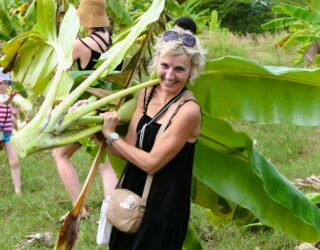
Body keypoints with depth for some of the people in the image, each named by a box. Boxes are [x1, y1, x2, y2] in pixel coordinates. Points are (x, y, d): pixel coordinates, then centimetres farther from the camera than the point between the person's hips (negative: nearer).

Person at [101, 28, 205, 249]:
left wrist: (111, 135, -15)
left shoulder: (188, 110, -24)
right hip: (132, 191, 7)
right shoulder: (148, 92, -1)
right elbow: (130, 148, -3)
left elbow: (151, 162, -22)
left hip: (164, 208, -7)